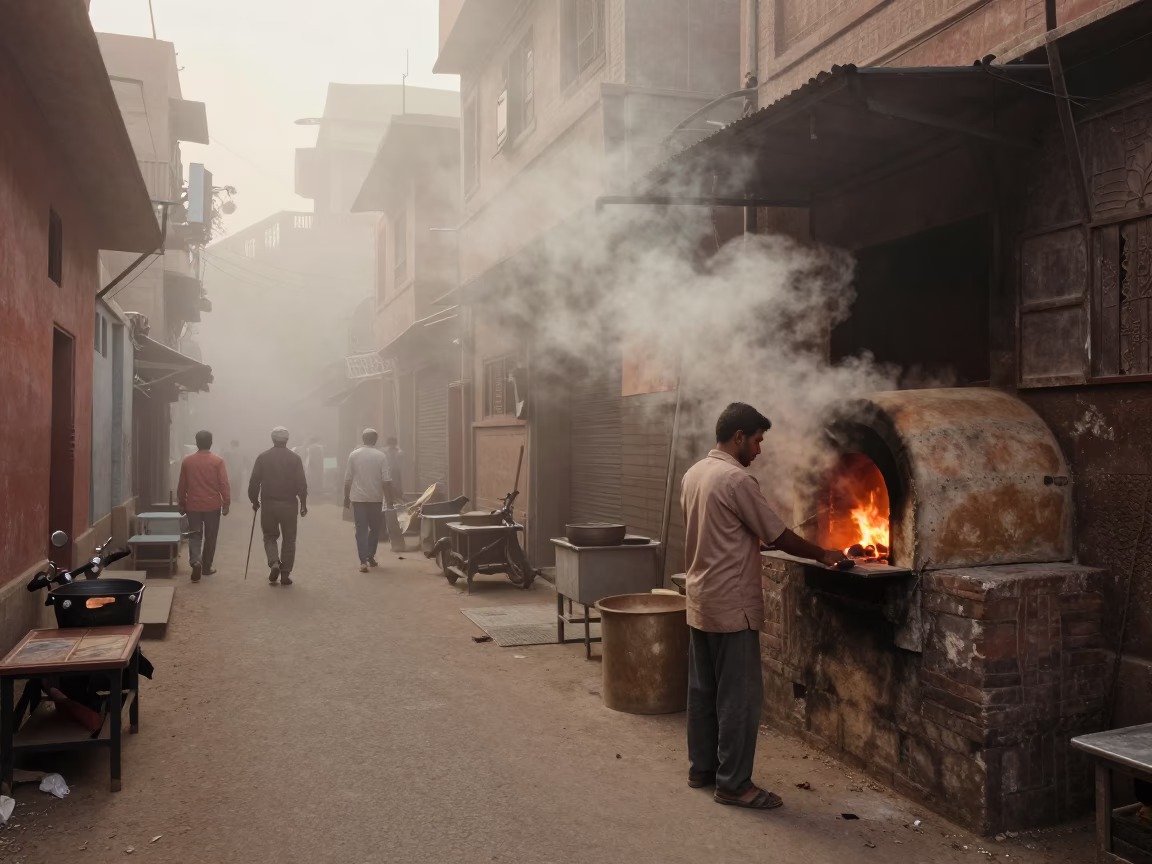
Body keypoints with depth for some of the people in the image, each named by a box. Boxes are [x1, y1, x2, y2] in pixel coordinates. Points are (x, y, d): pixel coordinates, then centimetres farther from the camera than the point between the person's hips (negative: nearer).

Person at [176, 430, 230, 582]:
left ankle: (196, 562, -18)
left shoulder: (187, 461, 0)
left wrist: (182, 504, 15)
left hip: (193, 505, 1)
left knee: (194, 536, 6)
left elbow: (181, 485, 6)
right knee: (210, 537, 12)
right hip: (213, 505, -1)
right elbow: (224, 484, -10)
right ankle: (206, 567, 20)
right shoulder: (217, 461, -7)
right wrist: (226, 503, -3)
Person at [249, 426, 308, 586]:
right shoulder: (295, 458, -3)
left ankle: (274, 563, -7)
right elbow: (301, 484, -7)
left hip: (268, 503, 1)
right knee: (289, 539, 9)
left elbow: (254, 482, -1)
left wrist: (254, 500, 11)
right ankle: (285, 574, 7)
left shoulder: (263, 457, -1)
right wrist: (303, 503, 2)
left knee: (270, 536, 16)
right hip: (289, 504, -1)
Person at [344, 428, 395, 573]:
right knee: (375, 528, 16)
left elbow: (348, 479, 2)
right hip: (375, 498, -1)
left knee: (361, 529, 0)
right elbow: (386, 480, -8)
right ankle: (370, 557, 20)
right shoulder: (381, 456, -5)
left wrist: (347, 497, 12)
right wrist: (389, 500, -2)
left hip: (358, 497, 1)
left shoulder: (354, 455, 0)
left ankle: (363, 560, -10)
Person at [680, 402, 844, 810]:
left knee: (703, 690, 15)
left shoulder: (693, 474, 9)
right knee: (739, 696, -1)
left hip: (700, 600, 9)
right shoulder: (736, 479, -18)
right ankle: (733, 784, 7)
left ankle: (701, 768, 25)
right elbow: (779, 536, -12)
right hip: (731, 605, -9)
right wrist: (822, 554, 2)